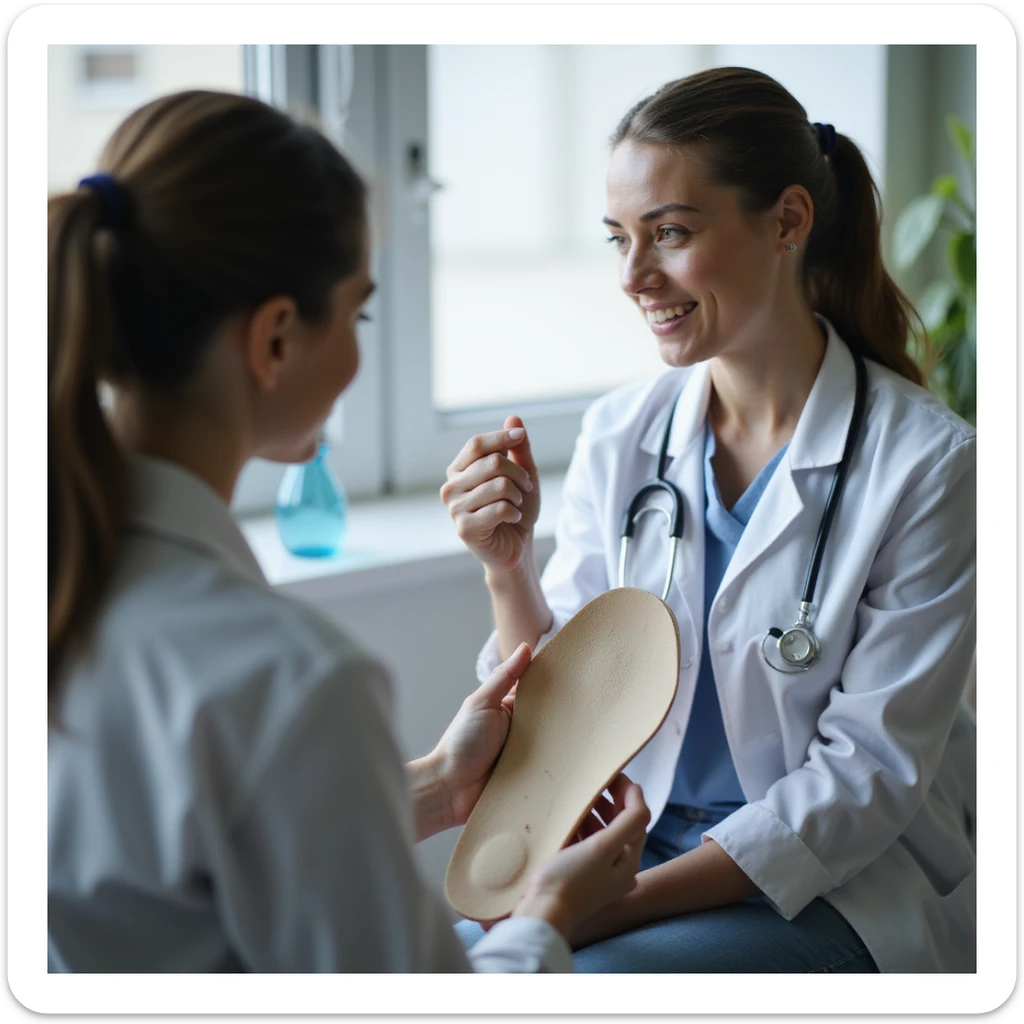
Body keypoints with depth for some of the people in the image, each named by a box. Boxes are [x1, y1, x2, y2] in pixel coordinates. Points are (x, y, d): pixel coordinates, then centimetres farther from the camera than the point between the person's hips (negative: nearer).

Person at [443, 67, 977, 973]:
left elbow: (868, 777, -13)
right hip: (640, 851, 4)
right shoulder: (619, 434, 1)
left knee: (588, 983, -28)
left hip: (839, 890, -3)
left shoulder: (927, 463, -13)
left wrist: (622, 902, -20)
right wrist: (508, 570, -16)